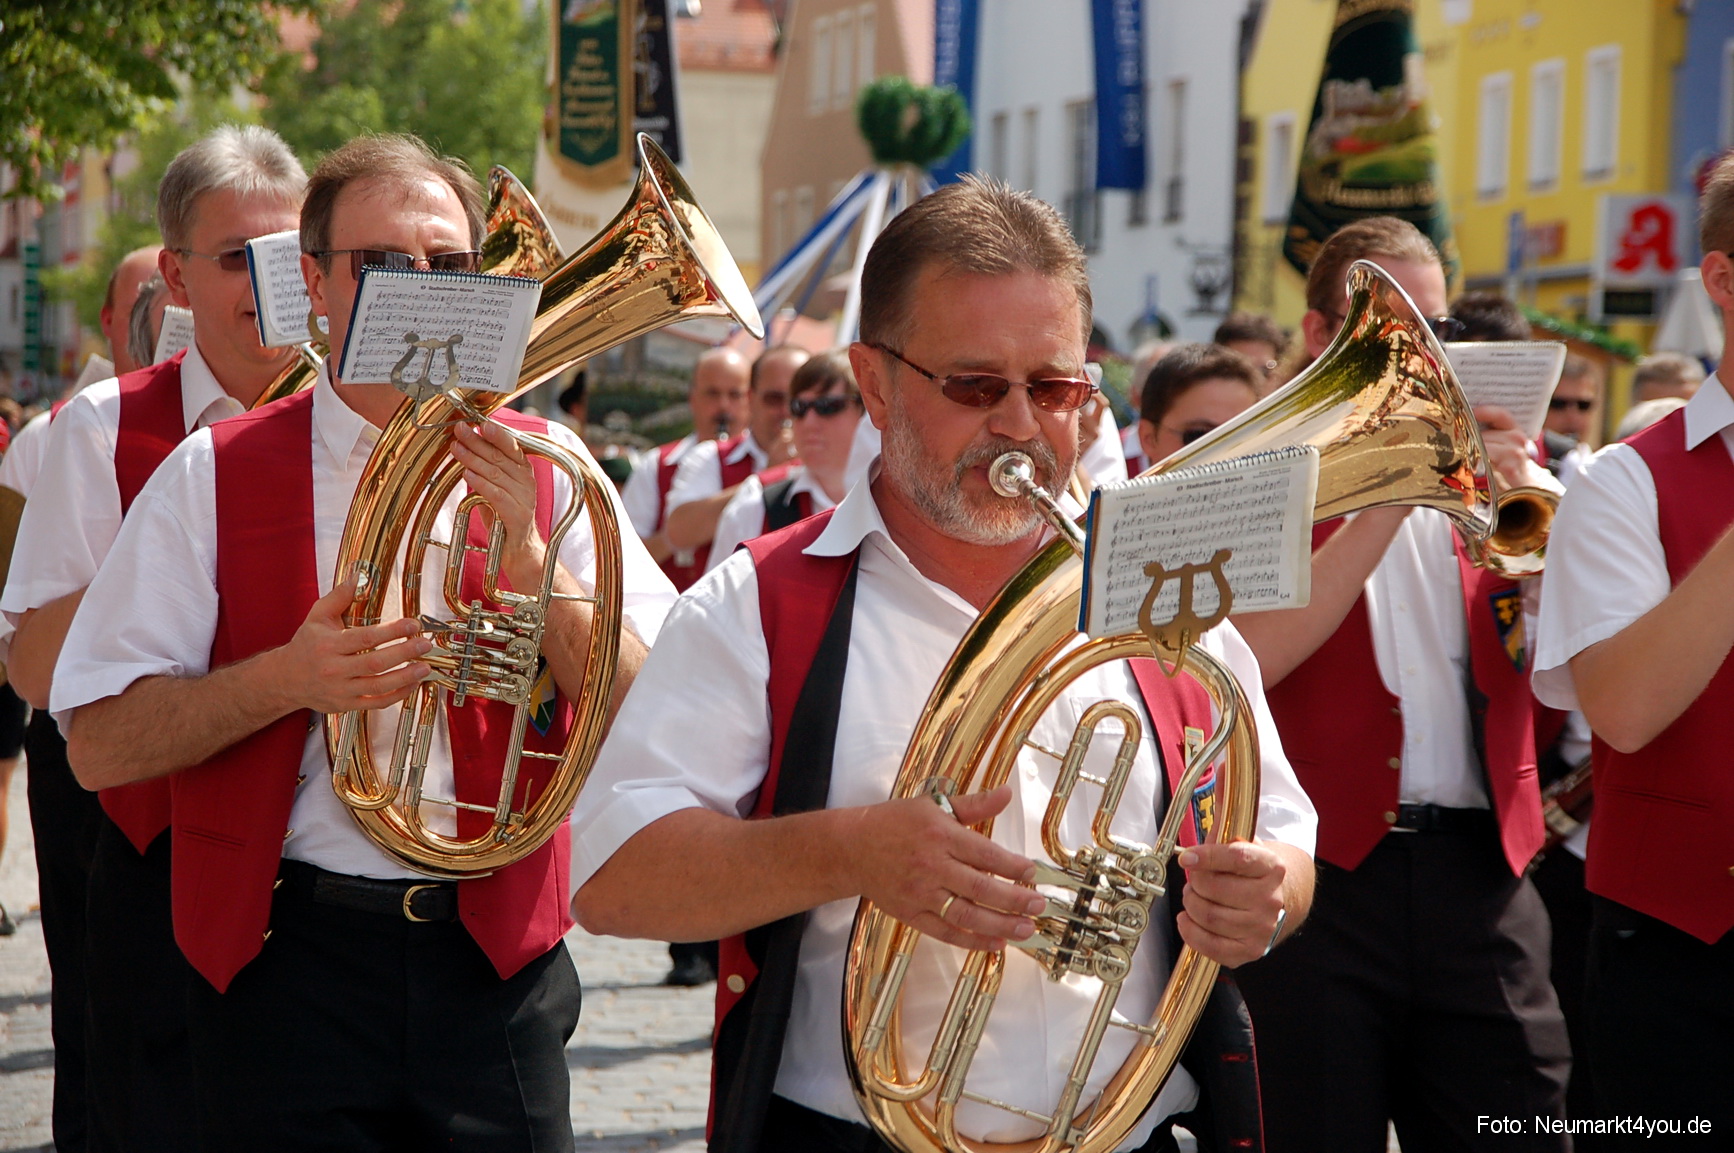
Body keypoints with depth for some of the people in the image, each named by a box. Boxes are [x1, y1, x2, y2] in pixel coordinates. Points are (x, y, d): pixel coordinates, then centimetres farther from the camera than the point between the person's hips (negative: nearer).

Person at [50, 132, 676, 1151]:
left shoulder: (542, 470, 5)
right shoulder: (217, 475, 0)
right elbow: (99, 747, -4)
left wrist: (526, 557, -16)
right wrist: (289, 677, -19)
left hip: (498, 958, 2)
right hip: (290, 968, -1)